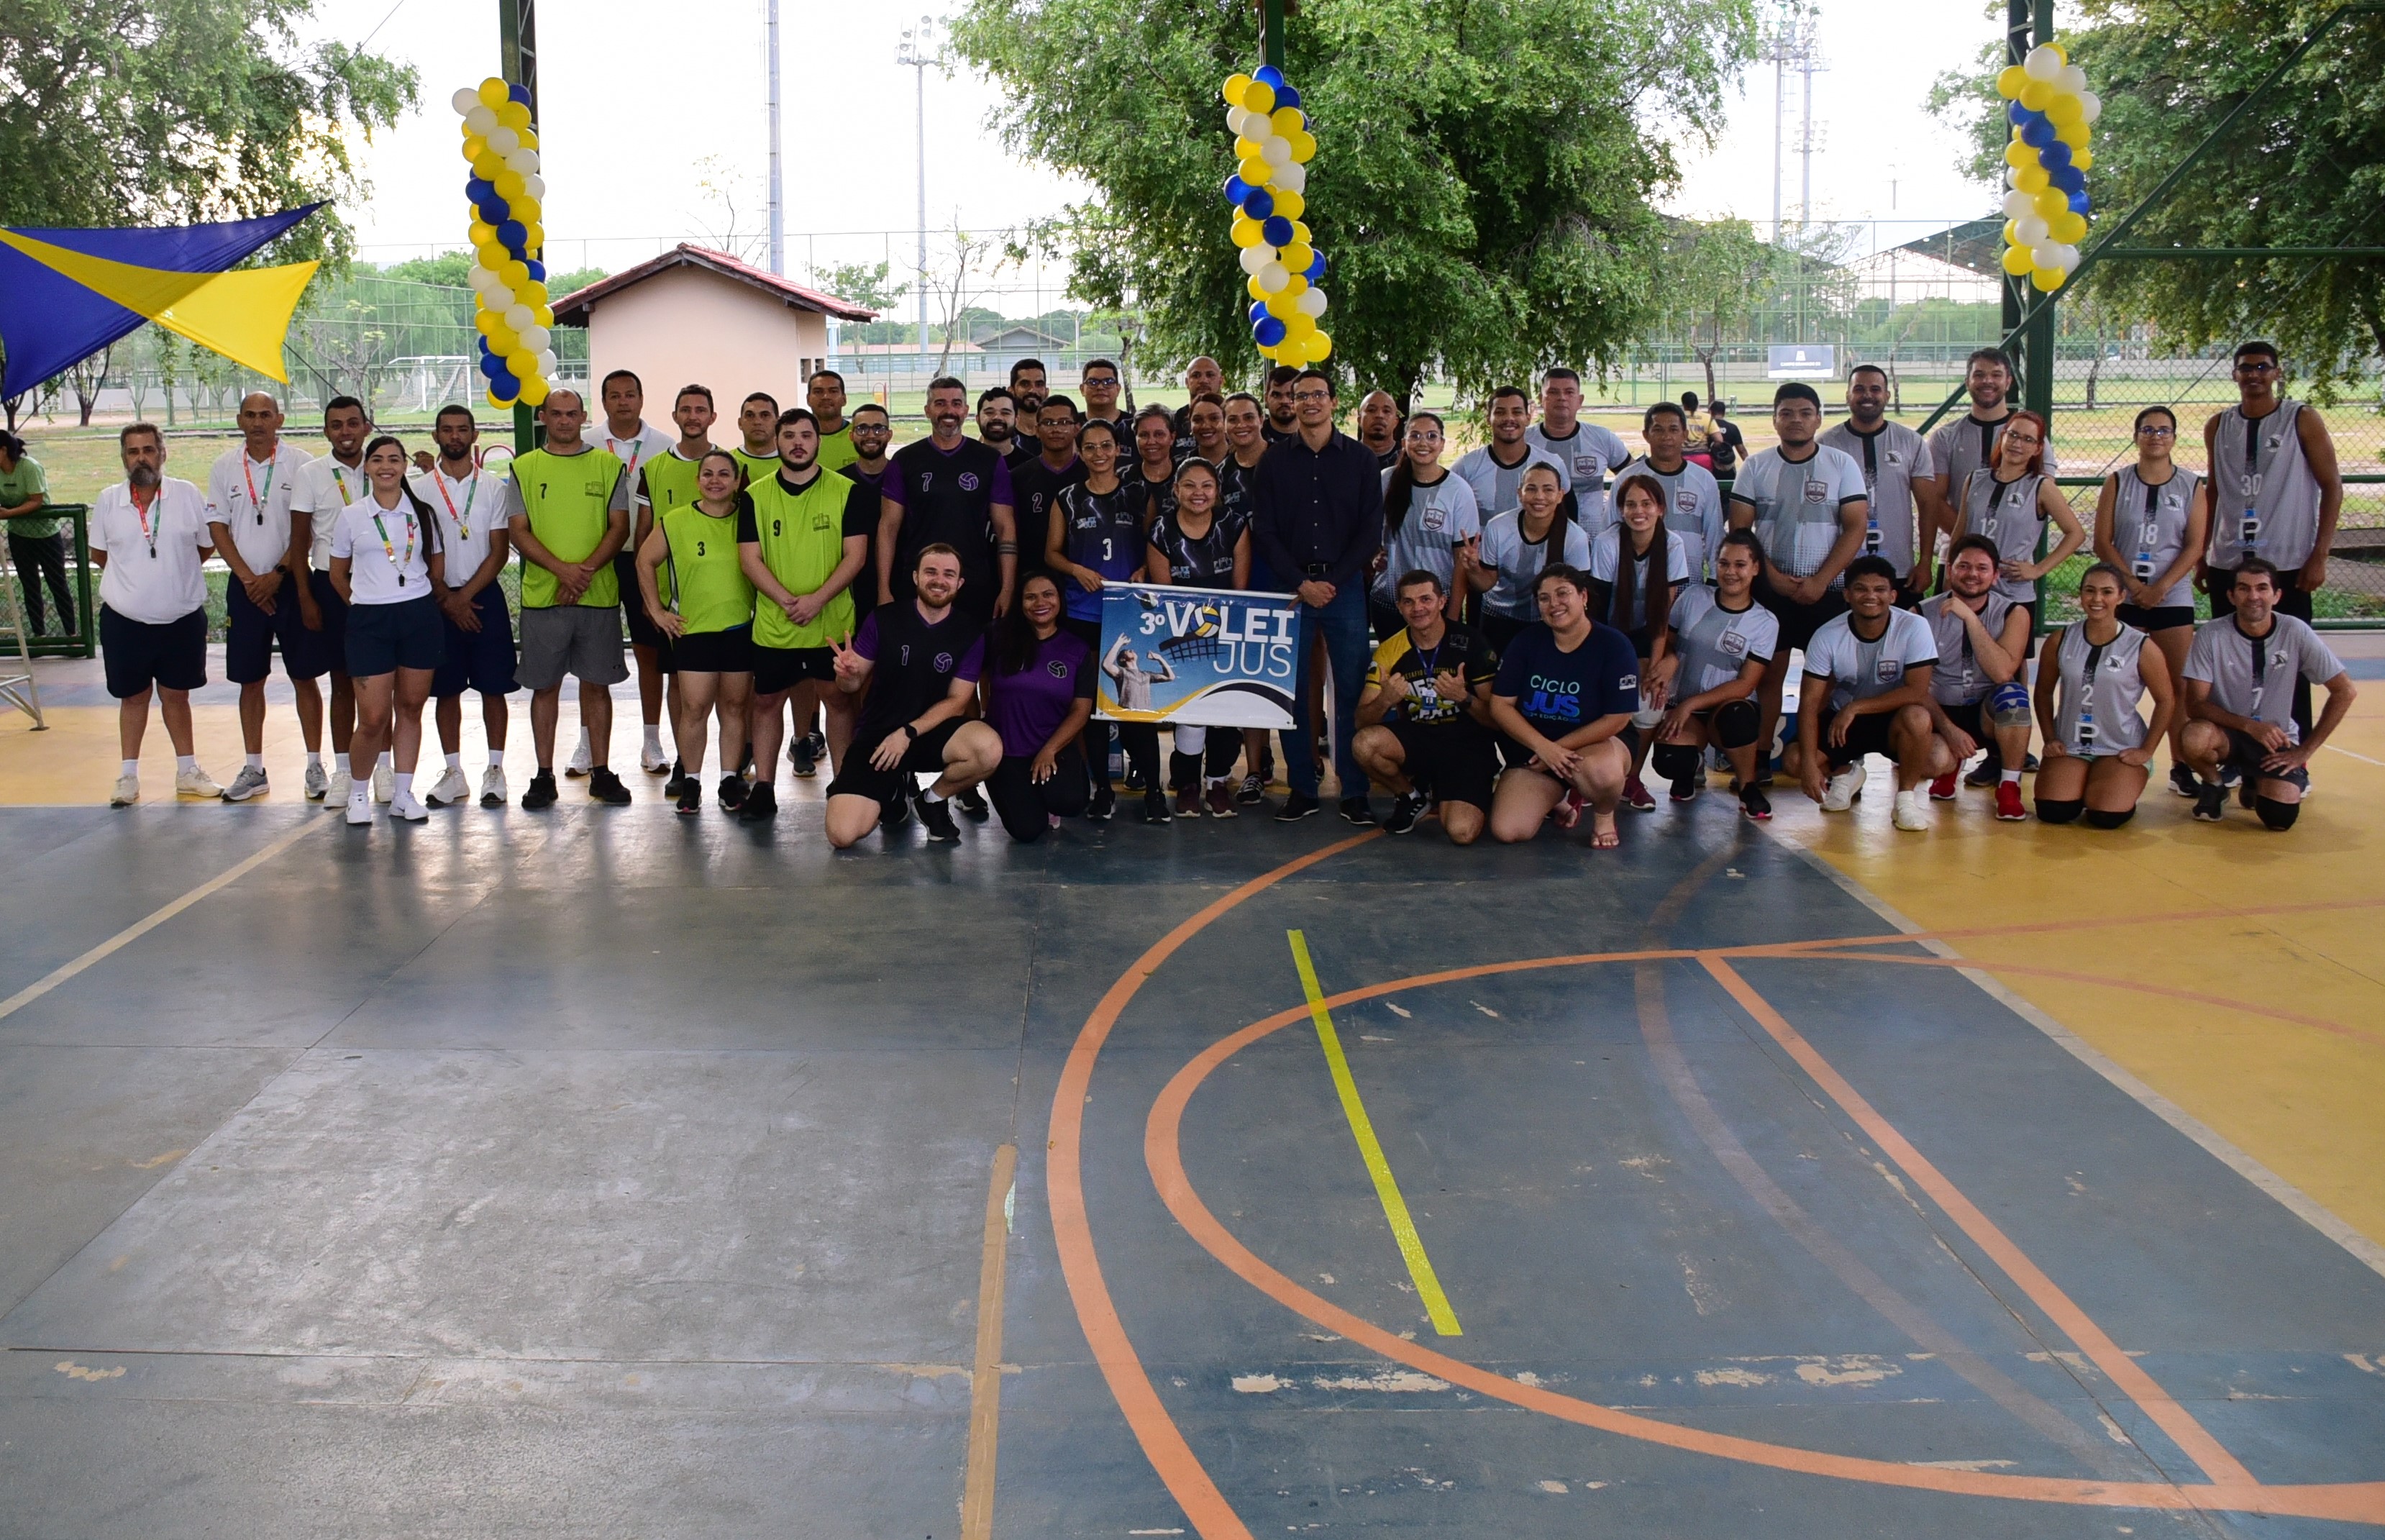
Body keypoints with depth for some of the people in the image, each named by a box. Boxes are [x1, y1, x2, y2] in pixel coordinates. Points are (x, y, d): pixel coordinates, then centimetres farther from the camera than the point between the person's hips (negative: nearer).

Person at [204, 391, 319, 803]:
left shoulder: (299, 464, -3)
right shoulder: (224, 468, 6)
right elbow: (218, 528, 4)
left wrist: (278, 574, -11)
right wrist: (248, 578, -6)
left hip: (291, 582, -2)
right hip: (245, 585, 2)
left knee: (304, 677, 1)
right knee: (250, 679, 6)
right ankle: (254, 769, 14)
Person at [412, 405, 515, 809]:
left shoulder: (492, 488, 3)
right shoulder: (419, 488, 3)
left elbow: (499, 551, -1)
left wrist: (465, 595, -10)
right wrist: (447, 599, -8)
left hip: (485, 597, 0)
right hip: (437, 601, 0)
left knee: (493, 687, 0)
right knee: (446, 689, 4)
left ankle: (495, 770, 8)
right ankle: (454, 773, 11)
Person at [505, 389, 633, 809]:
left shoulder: (607, 465, 7)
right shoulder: (524, 468, 6)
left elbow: (619, 526, 2)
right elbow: (519, 530, 0)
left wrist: (587, 570, -13)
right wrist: (562, 569, -15)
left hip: (599, 596, 0)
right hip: (542, 596, 0)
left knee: (597, 684, 5)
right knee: (545, 686, 4)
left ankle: (601, 772, 12)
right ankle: (544, 775, 11)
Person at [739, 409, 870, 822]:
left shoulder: (846, 492, 0)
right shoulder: (756, 496, 3)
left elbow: (855, 556, -5)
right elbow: (750, 559, -2)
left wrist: (817, 599, -17)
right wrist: (788, 601, -15)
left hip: (833, 621, -1)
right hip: (772, 622, 1)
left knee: (837, 697, 6)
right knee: (767, 700, 6)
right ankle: (763, 788, 14)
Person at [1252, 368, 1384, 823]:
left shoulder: (1360, 459, 6)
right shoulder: (1275, 461, 8)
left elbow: (1371, 531, 2)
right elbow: (1266, 533, 5)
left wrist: (1333, 581, -7)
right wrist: (1300, 583, -7)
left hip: (1345, 586, -1)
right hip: (1291, 586, 1)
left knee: (1351, 689, -3)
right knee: (1291, 690, 0)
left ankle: (1354, 793, 2)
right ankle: (1301, 789, 8)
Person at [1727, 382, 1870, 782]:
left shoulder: (1842, 465, 3)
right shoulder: (1756, 467, 6)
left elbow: (1856, 527, -3)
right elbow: (1739, 529, 2)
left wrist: (1820, 581, -12)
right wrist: (1774, 577, -9)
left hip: (1827, 590, -1)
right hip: (1770, 588, 1)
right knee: (1769, 672, 0)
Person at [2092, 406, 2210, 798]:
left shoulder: (2193, 486, 5)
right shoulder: (2117, 482, 5)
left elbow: (2195, 545, -2)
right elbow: (2102, 542, 0)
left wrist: (2160, 587, -14)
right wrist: (2132, 582, -12)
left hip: (2174, 599, 0)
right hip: (2122, 598, 0)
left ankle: (2181, 766, 3)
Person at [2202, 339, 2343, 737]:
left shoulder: (2302, 420, -3)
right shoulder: (2218, 427, 9)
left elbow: (2332, 487, -3)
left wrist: (2319, 556, -10)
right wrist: (2201, 557, 13)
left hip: (2287, 566, -4)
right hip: (2228, 565, 4)